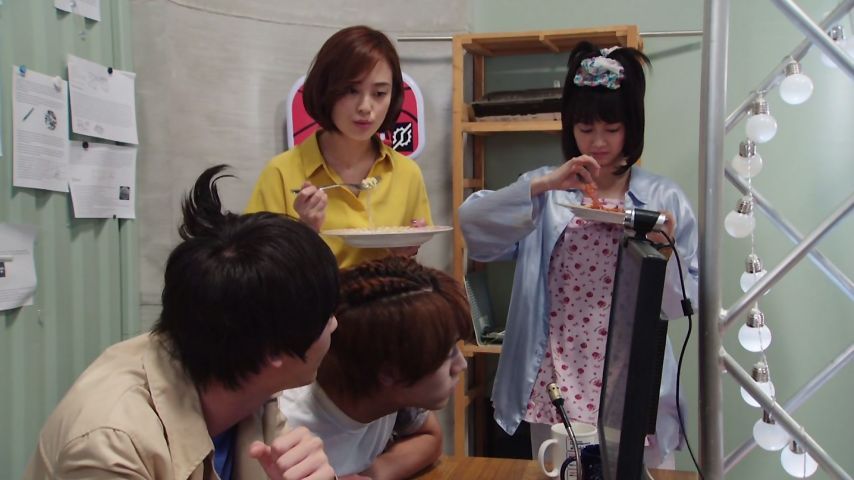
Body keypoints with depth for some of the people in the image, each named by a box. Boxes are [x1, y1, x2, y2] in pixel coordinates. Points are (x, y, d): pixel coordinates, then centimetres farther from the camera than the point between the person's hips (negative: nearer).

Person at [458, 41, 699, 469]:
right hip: (557, 386, 1)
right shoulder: (547, 192, 3)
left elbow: (686, 304, 2)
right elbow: (471, 221, -12)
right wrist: (542, 183, -21)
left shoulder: (665, 200, 2)